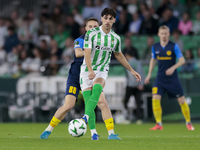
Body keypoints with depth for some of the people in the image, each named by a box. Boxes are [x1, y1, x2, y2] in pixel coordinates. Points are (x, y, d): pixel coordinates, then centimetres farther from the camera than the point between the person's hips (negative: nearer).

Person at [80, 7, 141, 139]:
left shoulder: (116, 38, 5)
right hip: (87, 71, -1)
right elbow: (87, 53, -16)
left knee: (97, 89, -31)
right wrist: (90, 70, -32)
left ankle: (85, 117, -45)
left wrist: (132, 71, 25)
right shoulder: (91, 34, -8)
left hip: (102, 71, 1)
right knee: (88, 99, -13)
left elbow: (119, 55, 22)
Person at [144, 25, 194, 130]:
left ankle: (188, 123, 17)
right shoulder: (155, 47, 3)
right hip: (160, 78, 3)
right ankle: (159, 124, -8)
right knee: (155, 99, -14)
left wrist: (173, 68, -25)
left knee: (182, 101, 0)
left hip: (172, 78, -3)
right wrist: (149, 74, 16)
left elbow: (182, 60, -9)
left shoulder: (174, 46, -7)